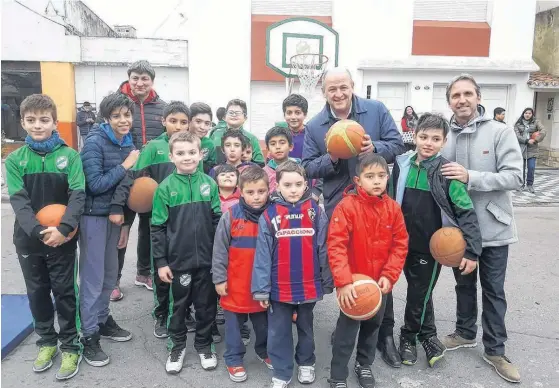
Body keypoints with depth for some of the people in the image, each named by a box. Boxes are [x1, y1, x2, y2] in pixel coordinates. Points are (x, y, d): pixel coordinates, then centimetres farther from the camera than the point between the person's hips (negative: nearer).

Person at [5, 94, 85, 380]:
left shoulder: (70, 156, -6)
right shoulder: (14, 160, -1)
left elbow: (78, 195, -12)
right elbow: (18, 200, -9)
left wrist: (63, 228, -25)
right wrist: (38, 231, -23)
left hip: (63, 238, -2)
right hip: (29, 238, 2)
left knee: (64, 292, 7)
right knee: (37, 292, 15)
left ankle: (70, 346, 22)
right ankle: (47, 341, 33)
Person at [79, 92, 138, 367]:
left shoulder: (128, 143, 6)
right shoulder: (94, 143, -15)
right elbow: (95, 185, -20)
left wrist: (120, 211, 6)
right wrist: (125, 166, -18)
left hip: (114, 215, 7)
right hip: (93, 216, -7)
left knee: (110, 272, 15)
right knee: (93, 276, -1)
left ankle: (102, 319, 32)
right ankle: (89, 335, 10)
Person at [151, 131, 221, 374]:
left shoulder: (209, 184, -1)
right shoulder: (165, 187, -6)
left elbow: (218, 221, 4)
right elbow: (157, 228, -3)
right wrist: (160, 261, -5)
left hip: (207, 259, 1)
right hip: (178, 260, -1)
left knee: (207, 305, 14)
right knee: (178, 306, 14)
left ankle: (204, 345, 33)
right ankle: (177, 346, 34)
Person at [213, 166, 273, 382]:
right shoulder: (230, 216, -12)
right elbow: (219, 251, -6)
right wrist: (219, 279, -5)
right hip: (236, 285, -2)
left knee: (264, 323, 20)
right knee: (234, 325, 13)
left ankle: (264, 351, 43)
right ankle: (234, 360, 30)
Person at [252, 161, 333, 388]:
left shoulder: (316, 212, -6)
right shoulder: (269, 216, -9)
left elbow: (323, 250, -1)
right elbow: (263, 255, -7)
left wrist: (326, 283, 1)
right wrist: (261, 289, -8)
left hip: (309, 285, 1)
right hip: (279, 287, -1)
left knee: (306, 327, 22)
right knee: (278, 332, 12)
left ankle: (306, 363, 43)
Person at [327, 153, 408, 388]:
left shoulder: (393, 208, -5)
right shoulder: (346, 206, -19)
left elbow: (400, 245, 0)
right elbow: (336, 246, -22)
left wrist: (389, 276, -9)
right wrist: (343, 282, -28)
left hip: (379, 282, 5)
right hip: (353, 283, -4)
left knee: (373, 325, 21)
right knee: (347, 329, 5)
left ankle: (364, 364, 45)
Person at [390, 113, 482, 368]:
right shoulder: (401, 165, -3)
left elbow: (467, 213, -12)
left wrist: (472, 251, -16)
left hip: (431, 247, -3)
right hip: (405, 244, 4)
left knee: (418, 294, 7)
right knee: (420, 292, 17)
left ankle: (408, 337, 30)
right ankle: (428, 336, 37)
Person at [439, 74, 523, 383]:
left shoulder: (500, 132, -10)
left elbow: (515, 177, -17)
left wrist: (470, 177, -26)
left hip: (492, 226, -2)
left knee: (493, 291, 10)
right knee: (464, 284, 19)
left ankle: (495, 350, 26)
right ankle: (465, 333, 39)